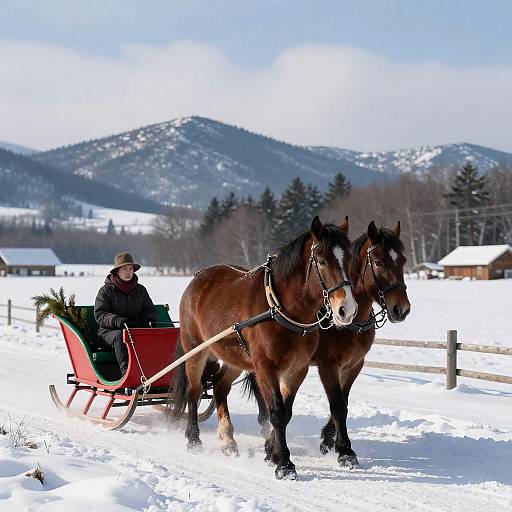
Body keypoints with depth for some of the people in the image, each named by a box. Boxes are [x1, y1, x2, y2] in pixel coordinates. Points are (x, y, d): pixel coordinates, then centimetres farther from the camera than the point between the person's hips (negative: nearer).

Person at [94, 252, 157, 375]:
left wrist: (149, 320, -2)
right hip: (110, 330, -3)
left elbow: (149, 310, 24)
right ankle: (126, 369, -49)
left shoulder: (140, 290, 20)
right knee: (120, 337, -38)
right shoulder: (106, 290, 6)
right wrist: (117, 321, -20)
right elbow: (99, 314, -1)